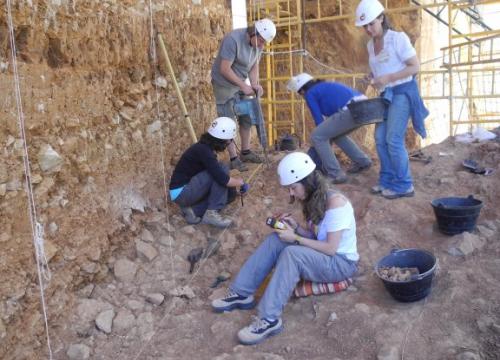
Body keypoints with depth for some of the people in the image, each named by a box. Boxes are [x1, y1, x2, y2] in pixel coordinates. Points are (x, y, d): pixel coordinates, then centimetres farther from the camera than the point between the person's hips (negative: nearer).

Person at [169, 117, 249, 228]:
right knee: (222, 169, -18)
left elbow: (218, 176, 22)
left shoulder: (205, 147, 6)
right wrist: (241, 182, -8)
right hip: (181, 192, -10)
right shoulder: (204, 151, -23)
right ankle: (212, 213, -17)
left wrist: (234, 182, 18)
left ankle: (194, 210, 1)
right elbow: (223, 179, -26)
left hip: (187, 188, 10)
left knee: (229, 193, 10)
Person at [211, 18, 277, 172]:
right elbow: (225, 69, -27)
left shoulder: (258, 43, -5)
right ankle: (234, 158, 2)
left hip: (240, 83, 8)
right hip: (224, 84, -8)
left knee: (247, 117, 11)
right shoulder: (233, 39, -27)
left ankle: (245, 152, 24)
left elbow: (254, 66, 4)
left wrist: (254, 84, -14)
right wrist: (244, 86, -26)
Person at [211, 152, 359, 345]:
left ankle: (270, 320, -30)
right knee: (275, 240, -11)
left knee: (291, 253, -33)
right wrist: (296, 227, -9)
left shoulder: (335, 202, -24)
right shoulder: (314, 198, 2)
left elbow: (331, 249, -25)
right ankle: (242, 294, -8)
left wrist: (296, 238, -21)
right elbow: (316, 236, 9)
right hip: (320, 255, 8)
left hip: (341, 263, -8)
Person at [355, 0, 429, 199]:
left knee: (393, 139, -11)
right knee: (380, 138, 4)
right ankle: (387, 180, 15)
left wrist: (388, 78, -21)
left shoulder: (398, 38, -12)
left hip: (403, 91, -7)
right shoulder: (371, 45, 9)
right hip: (386, 94, 7)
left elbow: (415, 67, -14)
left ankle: (404, 185, -2)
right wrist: (373, 78, -1)